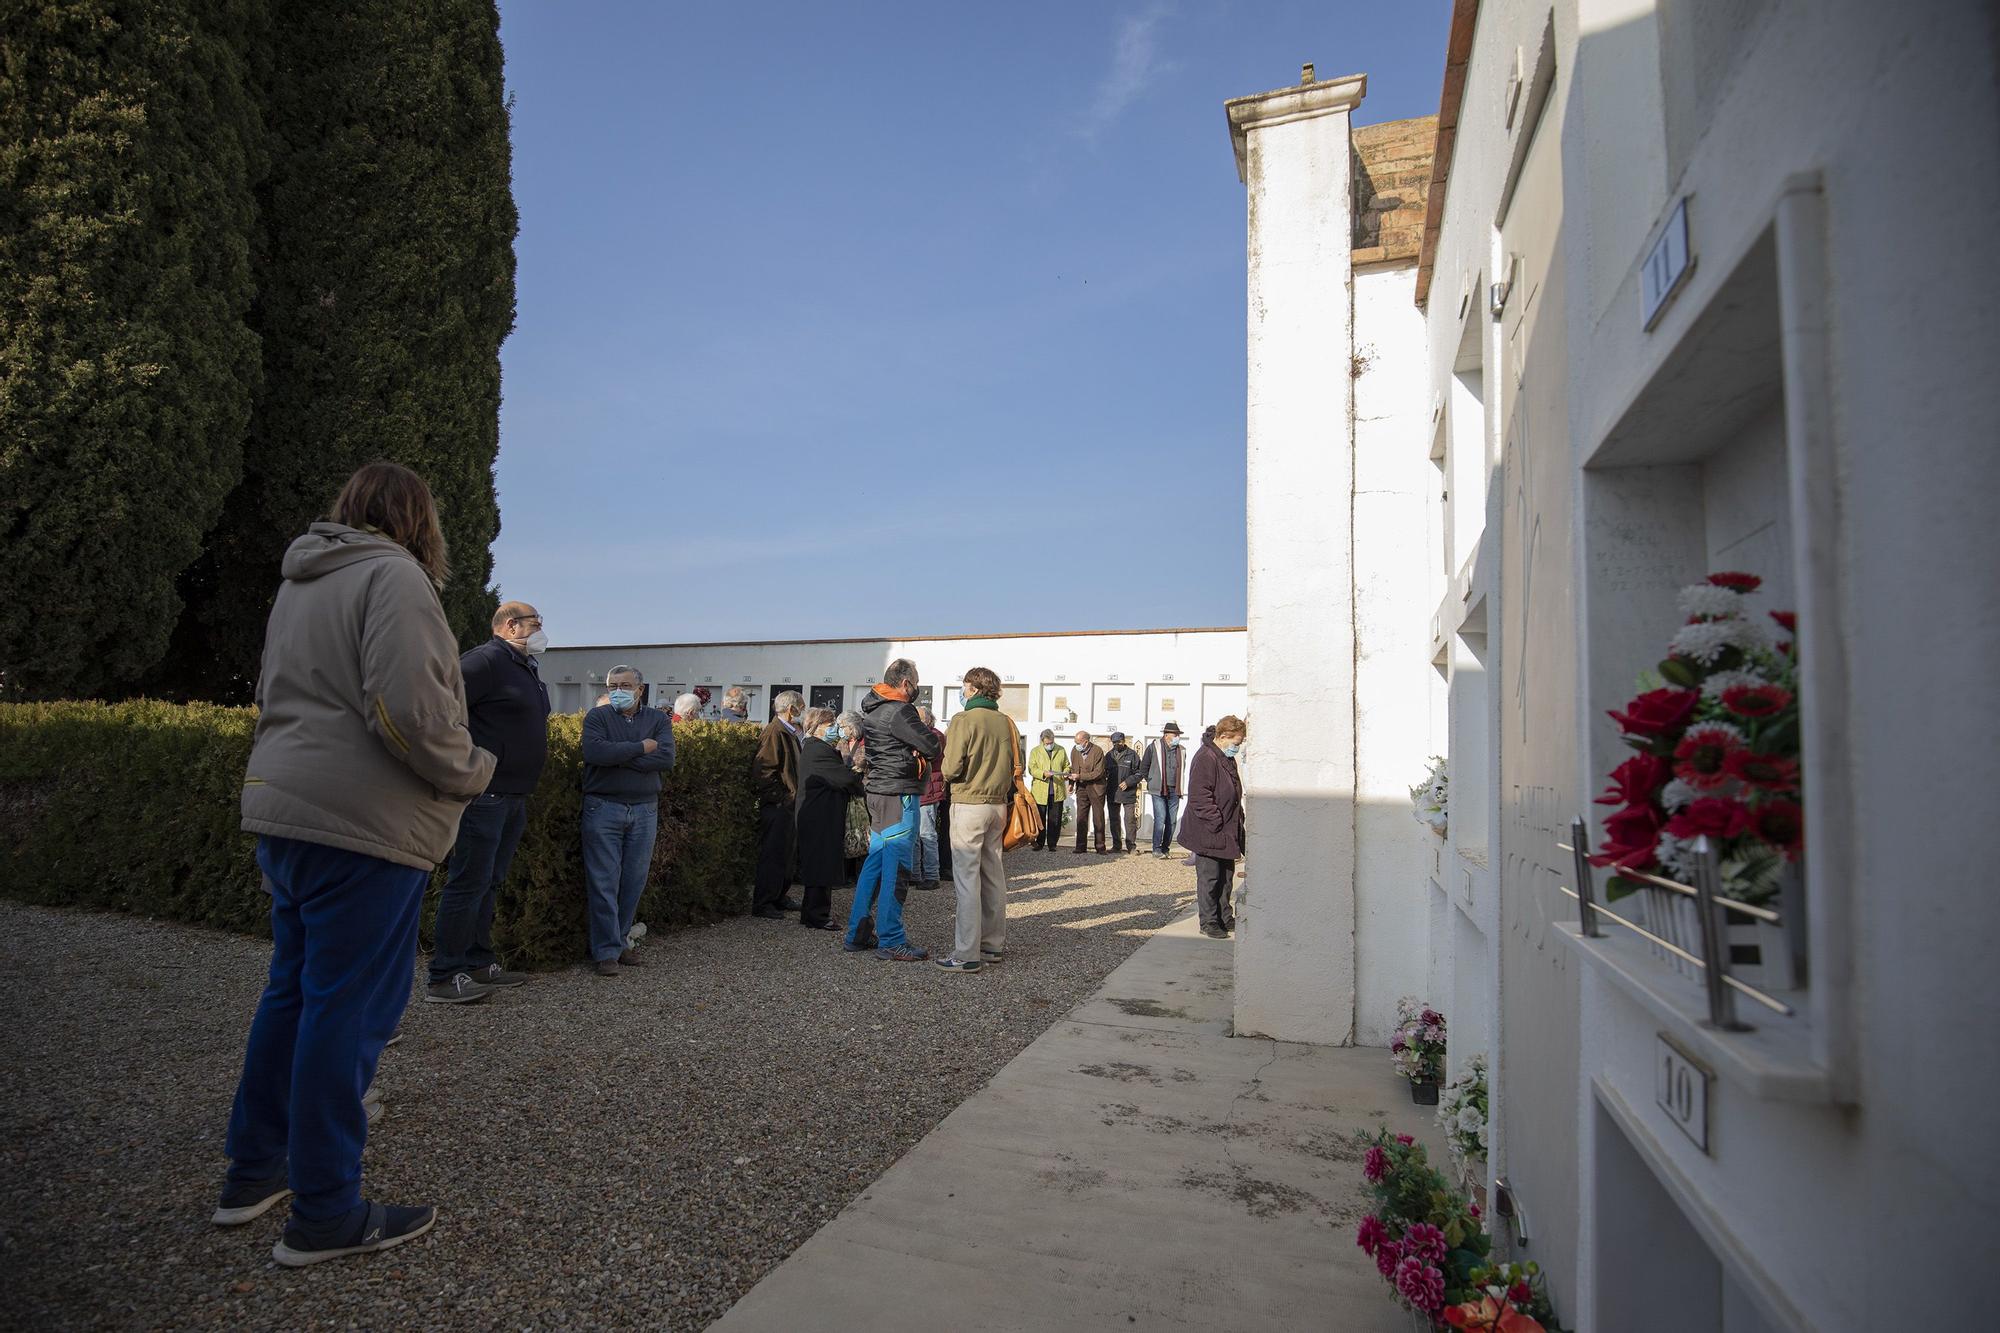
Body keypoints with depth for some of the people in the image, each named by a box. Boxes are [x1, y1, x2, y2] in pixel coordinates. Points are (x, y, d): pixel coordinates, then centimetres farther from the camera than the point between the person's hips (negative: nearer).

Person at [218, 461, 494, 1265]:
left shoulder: (300, 585, 19)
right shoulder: (394, 576, -12)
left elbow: (277, 705, 24)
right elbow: (409, 711, -22)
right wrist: (473, 772, -7)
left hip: (284, 811, 10)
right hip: (362, 827, -10)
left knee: (293, 989, 20)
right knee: (350, 1010, -1)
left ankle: (254, 1171, 33)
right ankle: (326, 1215, 10)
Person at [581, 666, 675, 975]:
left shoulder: (658, 719, 8)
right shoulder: (597, 717, 3)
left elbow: (666, 758, -10)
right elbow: (594, 752, -17)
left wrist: (617, 757, -13)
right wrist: (640, 748, -12)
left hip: (644, 810, 3)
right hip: (603, 808, -2)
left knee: (634, 881, 8)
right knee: (604, 882, -2)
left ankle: (621, 941, 22)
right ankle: (607, 951, 4)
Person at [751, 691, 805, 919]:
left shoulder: (789, 733, 16)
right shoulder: (774, 733, -16)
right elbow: (762, 770, -23)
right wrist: (781, 796, -19)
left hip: (788, 804, 10)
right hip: (776, 806, -10)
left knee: (784, 852, 17)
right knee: (772, 855, -4)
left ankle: (780, 896, 29)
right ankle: (762, 904, 4)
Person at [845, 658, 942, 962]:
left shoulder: (871, 708, 13)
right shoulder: (900, 711, -16)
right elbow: (932, 748, -17)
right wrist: (939, 751, 6)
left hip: (877, 792, 9)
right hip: (899, 794, -9)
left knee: (874, 863, 15)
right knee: (895, 868, -4)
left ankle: (857, 933, 20)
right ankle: (890, 942, 1)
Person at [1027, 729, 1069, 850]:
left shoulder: (1061, 750, 11)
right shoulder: (1035, 751, 4)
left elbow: (1067, 766, 16)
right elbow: (1031, 769, -4)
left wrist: (1066, 774, -6)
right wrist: (1043, 773, -22)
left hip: (1057, 791, 1)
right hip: (1040, 792, -1)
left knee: (1055, 820, 2)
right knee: (1040, 819, 5)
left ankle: (1052, 844, 11)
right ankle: (1039, 843, 15)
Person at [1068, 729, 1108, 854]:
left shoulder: (1097, 751, -15)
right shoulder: (1074, 750, -1)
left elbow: (1098, 773, -18)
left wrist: (1080, 776, -21)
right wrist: (1071, 783, 3)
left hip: (1096, 788, -4)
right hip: (1081, 788, 4)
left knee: (1098, 819, 3)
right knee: (1081, 818, 3)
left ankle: (1100, 847, 10)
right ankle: (1080, 847, 8)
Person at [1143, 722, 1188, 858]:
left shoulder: (1180, 750, 8)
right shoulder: (1154, 747, -2)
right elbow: (1145, 767, 8)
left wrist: (1179, 787, 14)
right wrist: (1151, 781, 8)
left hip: (1174, 791, 4)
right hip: (1159, 790, -4)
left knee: (1172, 821, 4)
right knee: (1160, 819, -10)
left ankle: (1165, 848, 14)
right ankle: (1156, 849, 0)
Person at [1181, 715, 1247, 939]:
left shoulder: (1227, 759, 14)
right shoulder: (1205, 758, -18)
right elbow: (1200, 797, -24)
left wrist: (1238, 819, 16)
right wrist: (1217, 824, -23)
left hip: (1228, 832, 10)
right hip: (1208, 834, -10)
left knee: (1226, 876, 18)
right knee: (1209, 878, 0)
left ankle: (1225, 918, 29)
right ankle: (1208, 922, 10)